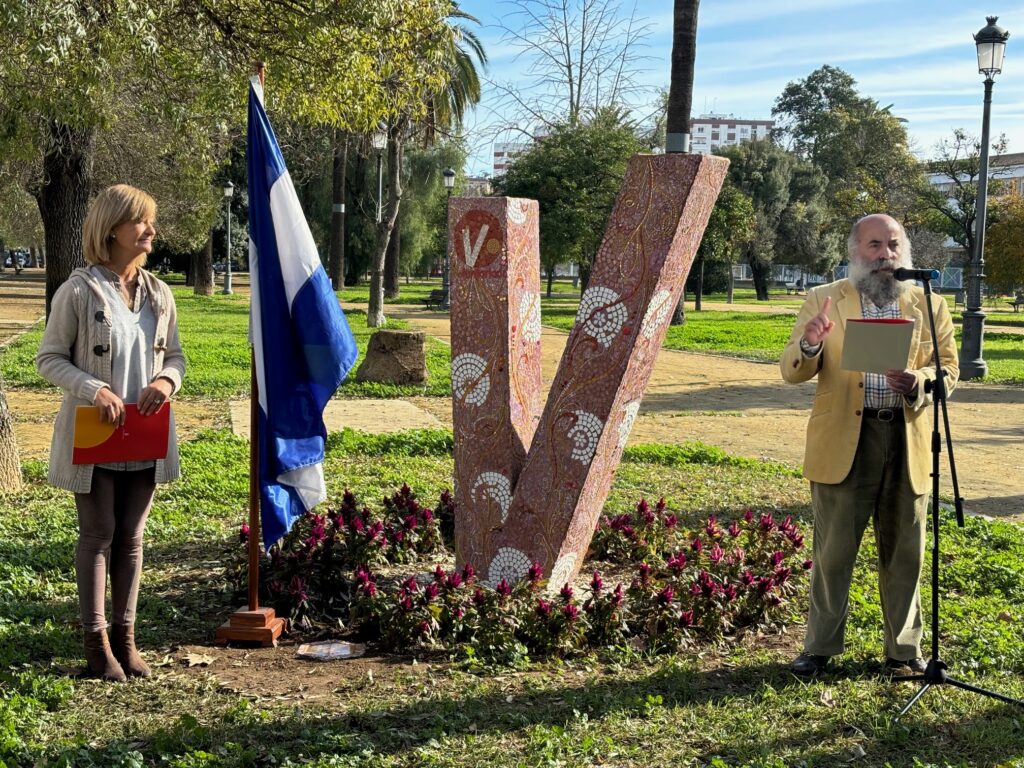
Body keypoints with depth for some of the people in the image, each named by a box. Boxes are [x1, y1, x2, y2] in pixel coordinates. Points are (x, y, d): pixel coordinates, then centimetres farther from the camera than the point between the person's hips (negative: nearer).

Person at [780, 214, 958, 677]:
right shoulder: (823, 300, 3)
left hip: (907, 442, 2)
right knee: (833, 551, 4)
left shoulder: (929, 305, 9)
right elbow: (792, 373, 0)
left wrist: (919, 382, -16)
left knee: (904, 552, 11)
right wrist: (808, 345, -24)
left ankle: (904, 648, 24)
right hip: (844, 442, -2)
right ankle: (820, 647, 16)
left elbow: (949, 368, 7)